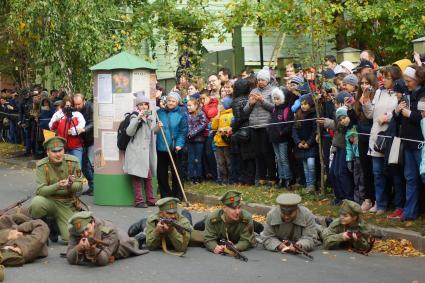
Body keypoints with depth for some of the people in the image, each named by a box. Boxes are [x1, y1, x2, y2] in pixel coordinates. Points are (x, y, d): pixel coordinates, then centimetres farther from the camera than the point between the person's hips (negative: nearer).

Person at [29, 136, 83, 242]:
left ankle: (55, 225, 24)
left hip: (68, 203, 1)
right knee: (37, 202, -37)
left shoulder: (73, 162, -6)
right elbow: (40, 190, -19)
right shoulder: (41, 165, -11)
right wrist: (57, 186, -36)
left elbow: (79, 186, -7)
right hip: (49, 201, -1)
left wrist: (70, 186, -32)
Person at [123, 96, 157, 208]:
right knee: (137, 176, -6)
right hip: (136, 150, -7)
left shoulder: (150, 117, 16)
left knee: (148, 176, 8)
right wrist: (138, 118, -26)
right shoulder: (135, 117, -5)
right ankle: (139, 201, -4)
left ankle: (150, 200, 13)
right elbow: (129, 132, -21)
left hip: (147, 150, 7)